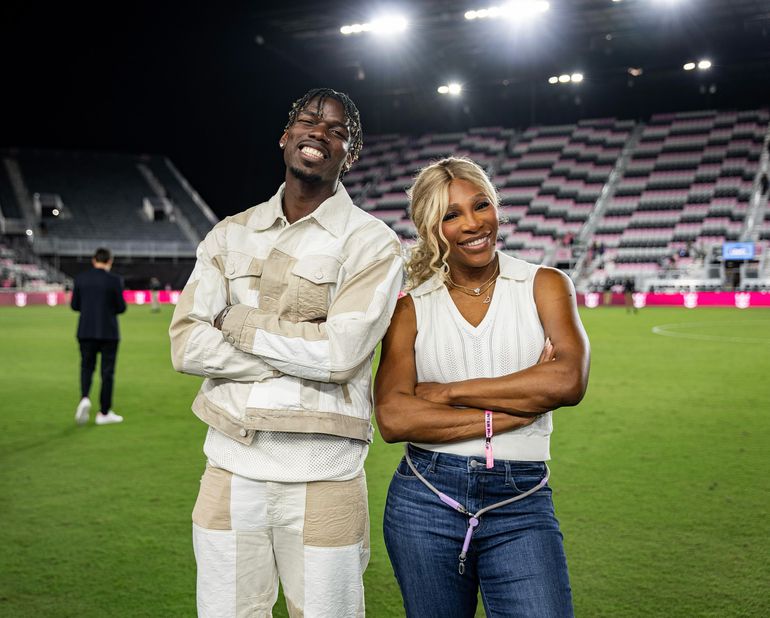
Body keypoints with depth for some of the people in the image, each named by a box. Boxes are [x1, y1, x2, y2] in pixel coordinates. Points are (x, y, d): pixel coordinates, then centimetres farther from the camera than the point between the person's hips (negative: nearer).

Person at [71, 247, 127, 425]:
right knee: (107, 371, 6)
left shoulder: (80, 278, 0)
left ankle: (84, 398, -11)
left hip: (86, 331, 3)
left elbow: (74, 305, 3)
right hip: (108, 332, -3)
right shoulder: (114, 280, -10)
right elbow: (121, 307, -8)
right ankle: (104, 413, 10)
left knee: (86, 366, 16)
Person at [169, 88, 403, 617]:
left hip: (322, 478, -3)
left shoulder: (372, 243, -4)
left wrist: (235, 321, -7)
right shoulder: (230, 235, 9)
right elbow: (187, 346, -3)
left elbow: (341, 352, -18)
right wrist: (303, 348, -12)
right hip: (230, 469, 4)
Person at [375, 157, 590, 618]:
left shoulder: (545, 285, 3)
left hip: (521, 508, -1)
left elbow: (570, 381, -14)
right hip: (424, 504, 1)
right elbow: (392, 418, -10)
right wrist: (515, 408, -14)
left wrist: (449, 392, -11)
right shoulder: (412, 308, 3)